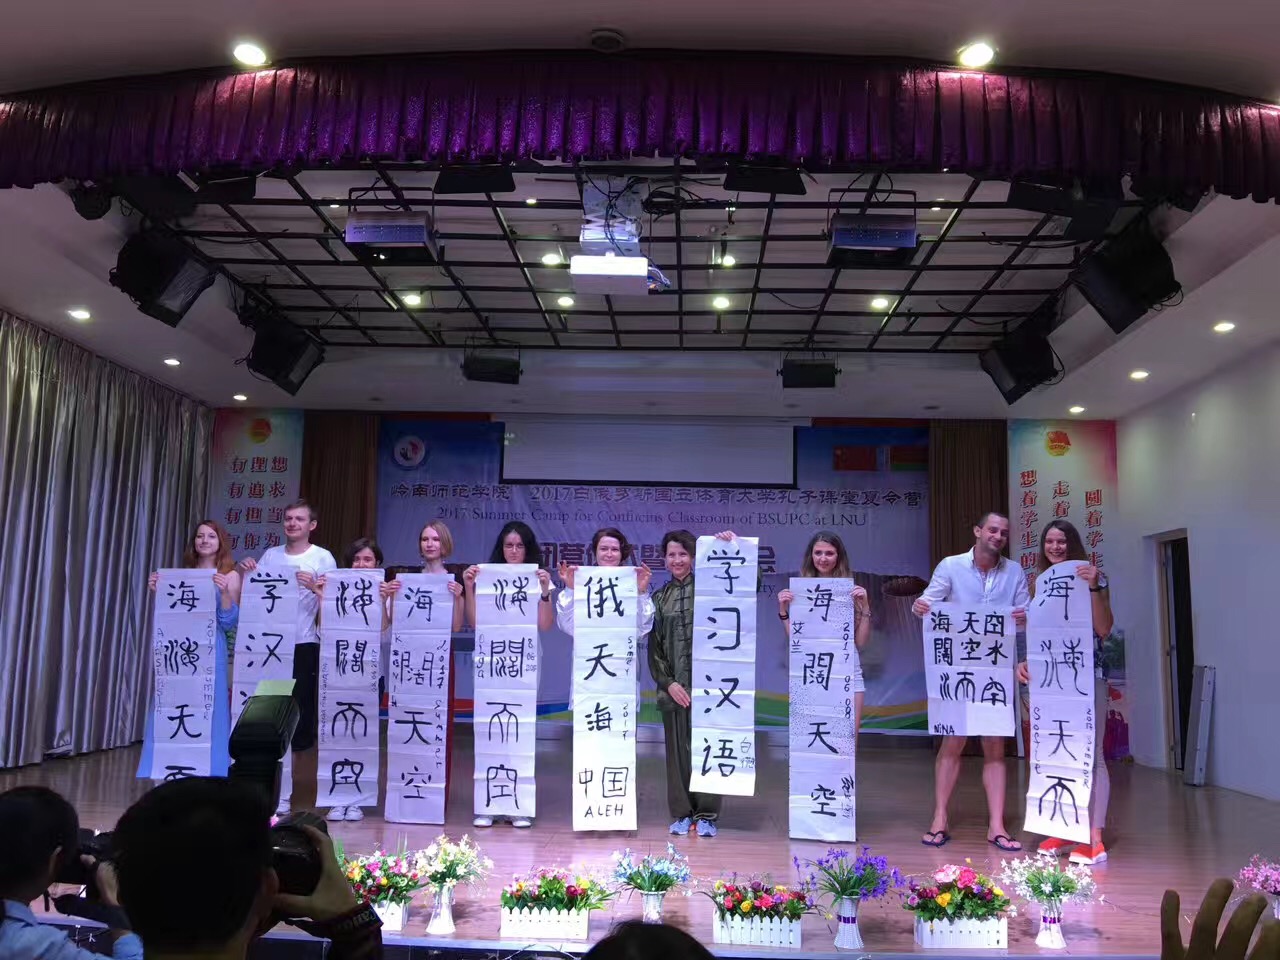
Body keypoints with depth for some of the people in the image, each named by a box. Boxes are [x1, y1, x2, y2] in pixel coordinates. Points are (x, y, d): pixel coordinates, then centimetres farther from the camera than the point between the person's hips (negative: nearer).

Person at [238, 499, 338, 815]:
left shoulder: (322, 558, 1)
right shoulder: (270, 555, 12)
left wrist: (314, 588, -20)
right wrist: (245, 574, -4)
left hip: (303, 647, -4)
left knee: (298, 716, -1)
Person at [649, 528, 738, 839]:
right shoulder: (659, 598, 11)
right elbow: (654, 647, 9)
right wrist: (667, 682, -2)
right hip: (674, 684, 2)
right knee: (677, 747, 5)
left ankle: (706, 814, 10)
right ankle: (681, 813, 16)